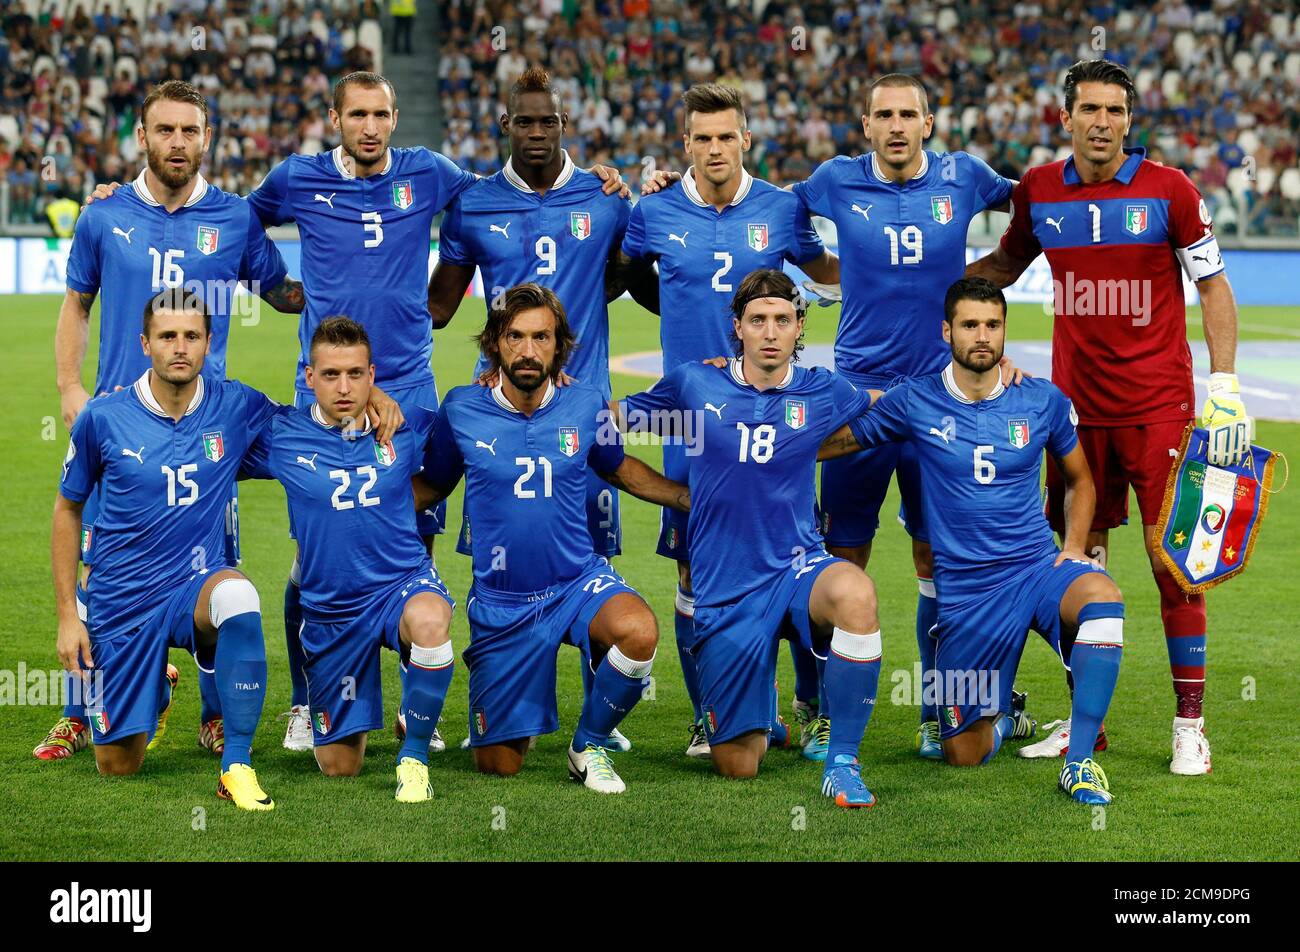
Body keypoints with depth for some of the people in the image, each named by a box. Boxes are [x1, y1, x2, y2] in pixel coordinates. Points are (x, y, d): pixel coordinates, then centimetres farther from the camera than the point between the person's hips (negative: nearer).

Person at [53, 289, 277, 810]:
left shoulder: (237, 407, -6)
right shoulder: (103, 418, -8)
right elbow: (67, 509, 6)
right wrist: (67, 615, 2)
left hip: (197, 584, -1)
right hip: (121, 600, 1)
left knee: (238, 596, -39)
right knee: (118, 765, 6)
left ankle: (237, 766, -29)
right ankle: (155, 694, 43)